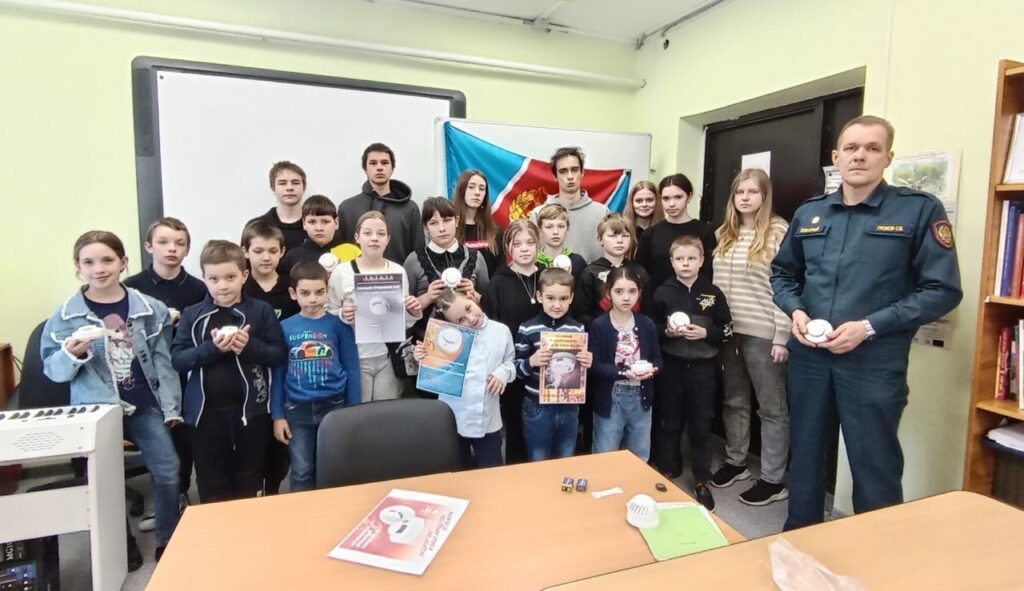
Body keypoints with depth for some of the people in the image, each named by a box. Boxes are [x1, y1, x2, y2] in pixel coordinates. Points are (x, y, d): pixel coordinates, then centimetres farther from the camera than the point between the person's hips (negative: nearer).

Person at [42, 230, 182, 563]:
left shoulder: (150, 308, -3)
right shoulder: (66, 315, -5)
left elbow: (163, 361, 0)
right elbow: (53, 371, -1)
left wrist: (171, 406, -2)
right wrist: (72, 354, -22)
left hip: (146, 407, 1)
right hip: (95, 412, -1)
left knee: (168, 473, 5)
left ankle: (167, 541, 25)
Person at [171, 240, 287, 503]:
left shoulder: (261, 311, -2)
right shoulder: (192, 315, 2)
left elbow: (280, 354, -3)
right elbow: (177, 359, -3)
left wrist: (250, 346, -20)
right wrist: (211, 347, -19)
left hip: (250, 409, -1)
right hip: (207, 411, 1)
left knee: (249, 483, 15)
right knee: (211, 484, 14)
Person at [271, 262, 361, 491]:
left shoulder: (339, 325, -4)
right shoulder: (285, 328, -1)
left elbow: (352, 370, -1)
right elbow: (278, 374, 3)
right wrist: (277, 415, 1)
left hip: (334, 406, -1)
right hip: (297, 410, 1)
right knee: (301, 472, 13)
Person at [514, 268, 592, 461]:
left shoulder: (578, 329, 0)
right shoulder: (527, 329, -10)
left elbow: (583, 368, 11)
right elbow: (516, 369, -7)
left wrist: (587, 363, -11)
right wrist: (531, 362, -26)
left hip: (569, 408, 3)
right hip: (537, 408, -3)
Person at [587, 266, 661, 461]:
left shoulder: (647, 324, 1)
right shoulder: (599, 325, -11)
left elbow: (657, 358, 5)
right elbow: (594, 365, -14)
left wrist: (650, 369, -18)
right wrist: (624, 372, -26)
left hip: (640, 397, 4)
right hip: (610, 399, -4)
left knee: (640, 459, 19)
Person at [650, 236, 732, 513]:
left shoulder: (713, 293, -1)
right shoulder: (663, 293, -2)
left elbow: (727, 330, 3)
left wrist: (706, 333, -14)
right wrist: (667, 331, -15)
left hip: (702, 367, 0)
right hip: (671, 366, 0)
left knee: (701, 425, 9)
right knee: (668, 423, 11)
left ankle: (702, 481, 24)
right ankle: (667, 474, 29)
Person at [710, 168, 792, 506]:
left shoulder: (779, 232, -8)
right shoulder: (723, 234, 11)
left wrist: (782, 336, -14)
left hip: (763, 333, -6)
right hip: (726, 330, 6)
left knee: (771, 407, 6)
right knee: (733, 401, 17)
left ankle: (774, 479, 17)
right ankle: (735, 462, 33)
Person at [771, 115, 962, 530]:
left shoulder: (920, 210, -5)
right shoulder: (809, 213, 8)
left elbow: (943, 290, -8)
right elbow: (782, 274, 17)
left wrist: (870, 326, -17)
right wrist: (795, 310, -3)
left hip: (875, 362, -4)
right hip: (808, 356, 5)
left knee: (874, 464, 8)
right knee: (804, 453, 18)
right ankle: (799, 538, 38)